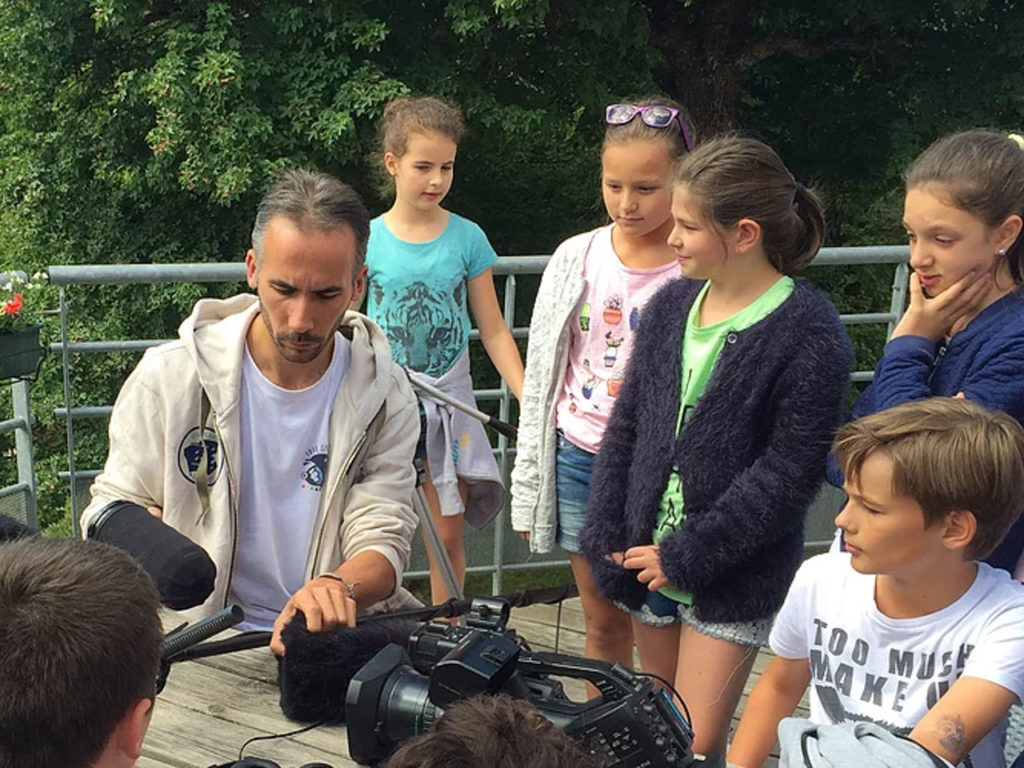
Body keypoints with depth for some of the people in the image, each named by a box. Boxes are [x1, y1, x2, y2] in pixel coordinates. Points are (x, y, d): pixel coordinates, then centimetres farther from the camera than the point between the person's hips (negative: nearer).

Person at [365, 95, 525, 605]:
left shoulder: (467, 238, -1)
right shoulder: (366, 239, -3)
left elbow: (494, 331, 2)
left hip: (448, 400, 1)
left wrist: (530, 400, -5)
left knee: (447, 536, 6)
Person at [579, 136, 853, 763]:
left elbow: (788, 473, -17)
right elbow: (626, 428, 7)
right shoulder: (670, 306, 3)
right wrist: (608, 540, -1)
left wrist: (687, 557, -16)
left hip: (733, 576, -6)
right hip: (647, 557, 6)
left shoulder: (808, 333, -16)